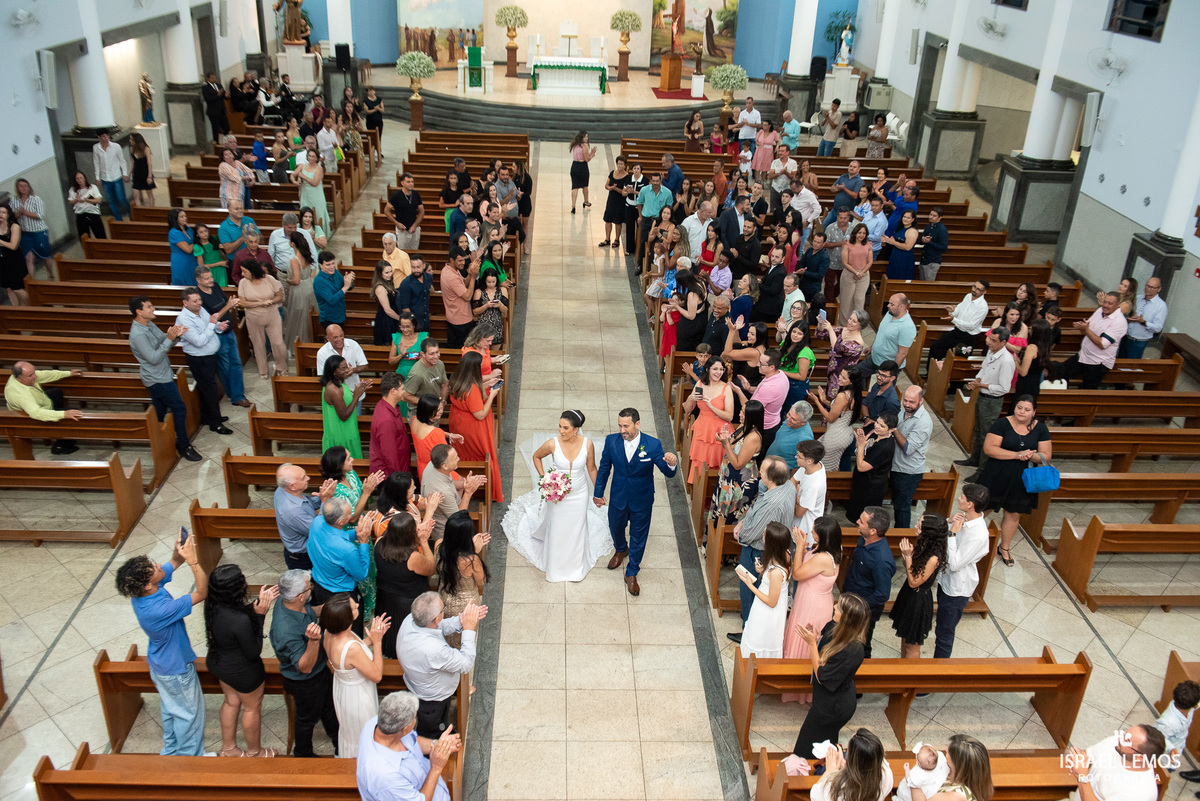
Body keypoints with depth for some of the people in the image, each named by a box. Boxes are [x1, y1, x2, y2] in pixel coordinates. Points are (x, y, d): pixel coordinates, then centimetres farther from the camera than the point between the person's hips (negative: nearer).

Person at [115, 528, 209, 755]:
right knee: (189, 711, 15)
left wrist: (179, 550, -28)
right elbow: (201, 593, -39)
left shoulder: (142, 591, -17)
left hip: (160, 664, 8)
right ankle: (189, 757, 35)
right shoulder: (158, 610, -42)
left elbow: (174, 563, -6)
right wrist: (193, 560, -45)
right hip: (176, 669, -8)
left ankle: (171, 750, 48)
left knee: (170, 708, 28)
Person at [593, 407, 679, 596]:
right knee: (615, 529, 27)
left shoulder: (653, 445, -23)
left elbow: (668, 473, -20)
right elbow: (604, 468, -2)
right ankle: (621, 550, 61)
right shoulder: (611, 441, -17)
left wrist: (672, 464, -45)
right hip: (618, 499, 2)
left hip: (642, 502, -2)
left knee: (638, 538, 14)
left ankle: (631, 574, 37)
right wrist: (598, 493, 7)